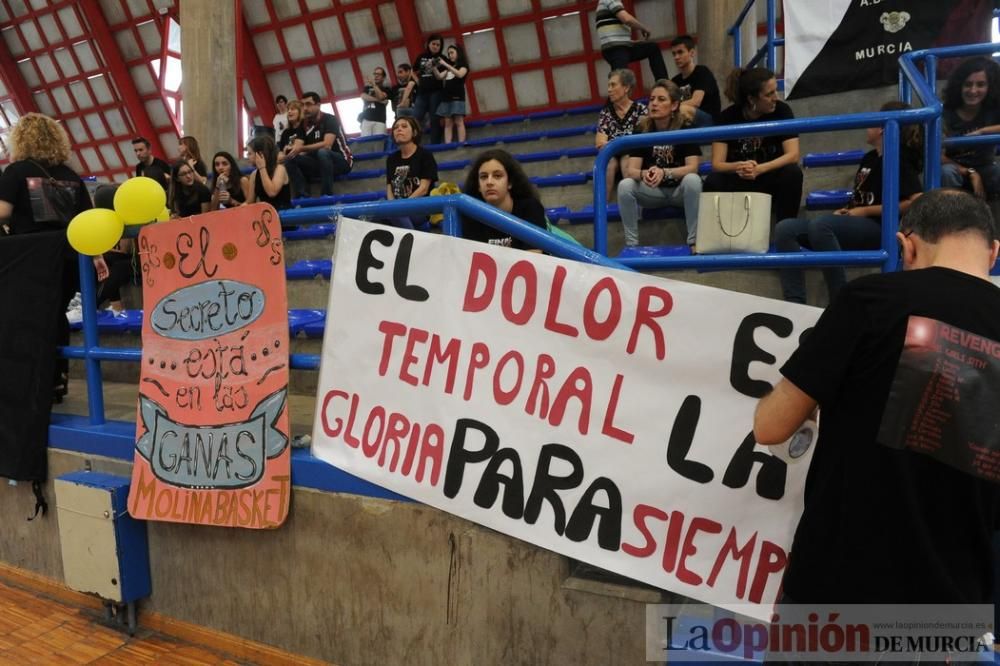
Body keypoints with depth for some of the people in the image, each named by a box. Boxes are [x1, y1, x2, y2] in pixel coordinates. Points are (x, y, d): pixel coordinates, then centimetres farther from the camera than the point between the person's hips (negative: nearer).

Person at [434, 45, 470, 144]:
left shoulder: (463, 65, 6)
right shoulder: (449, 67, 24)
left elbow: (460, 74, -15)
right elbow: (439, 77, 14)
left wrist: (445, 64, -18)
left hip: (457, 96, -6)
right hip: (446, 96, 6)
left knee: (458, 121, -12)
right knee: (448, 123, -2)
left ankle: (461, 144, -17)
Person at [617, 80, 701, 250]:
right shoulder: (642, 129, -10)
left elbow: (692, 167, -23)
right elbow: (630, 170, -16)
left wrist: (664, 172, -40)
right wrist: (644, 174, -40)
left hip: (680, 189, -2)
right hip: (654, 190, 2)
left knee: (692, 180, -35)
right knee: (625, 185, -25)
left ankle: (694, 241, -25)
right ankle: (631, 243, -17)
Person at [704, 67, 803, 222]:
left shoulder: (782, 110, -10)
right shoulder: (727, 117, -11)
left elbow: (793, 155, -19)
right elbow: (717, 164, -17)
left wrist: (759, 169, -35)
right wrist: (739, 167, -39)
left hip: (770, 178, 1)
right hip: (738, 182, -1)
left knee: (792, 174, -30)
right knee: (712, 183, -30)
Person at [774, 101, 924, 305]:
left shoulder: (898, 160, -3)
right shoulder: (869, 158, 21)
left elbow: (916, 202, -15)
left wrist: (866, 211, -11)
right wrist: (846, 211, 8)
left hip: (879, 230, -8)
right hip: (855, 227, 8)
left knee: (820, 224, -36)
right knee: (785, 229, -14)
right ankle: (795, 304, -24)